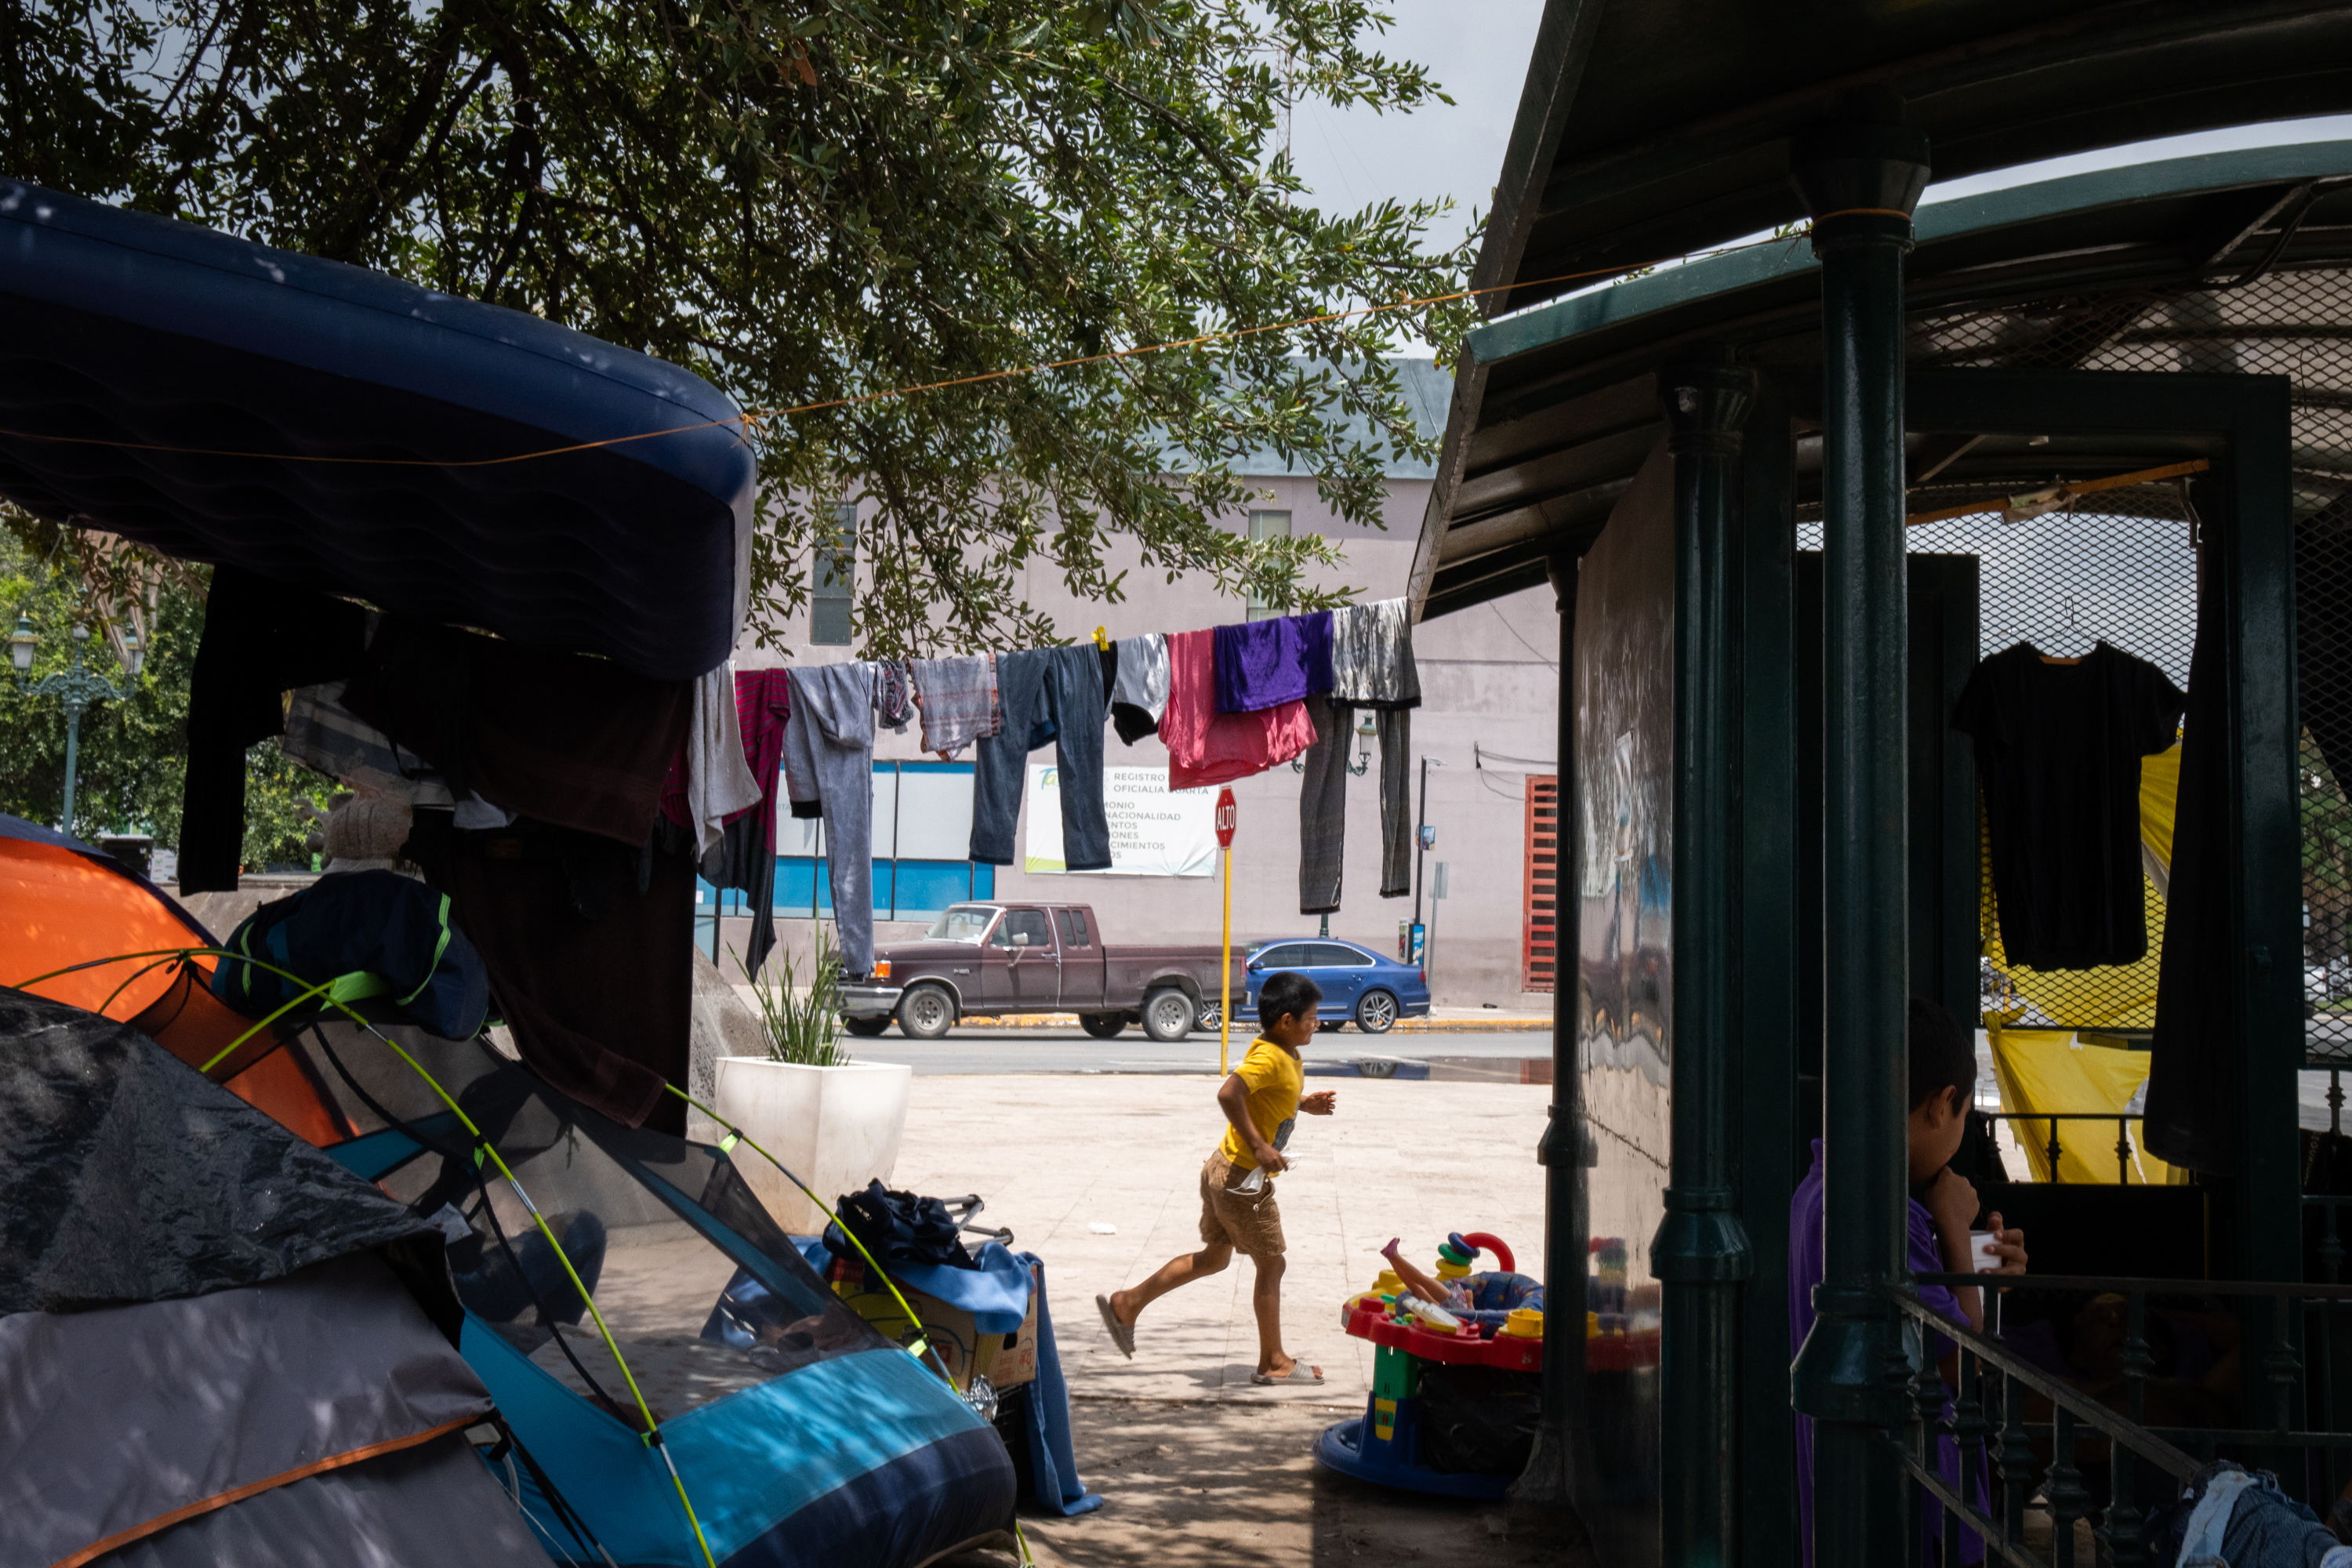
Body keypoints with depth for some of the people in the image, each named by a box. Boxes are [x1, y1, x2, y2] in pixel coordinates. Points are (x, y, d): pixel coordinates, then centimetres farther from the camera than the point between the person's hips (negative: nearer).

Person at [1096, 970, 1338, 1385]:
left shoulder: (1283, 1056, 10)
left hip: (1225, 1171, 10)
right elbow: (1229, 1093, -35)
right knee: (1271, 1264, 2)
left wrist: (1304, 1104, 15)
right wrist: (1258, 1146, -32)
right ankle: (1273, 1362, 12)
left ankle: (1127, 1304, 22)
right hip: (1243, 1179, -10)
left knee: (1214, 1256, 19)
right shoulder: (1269, 1058, -22)